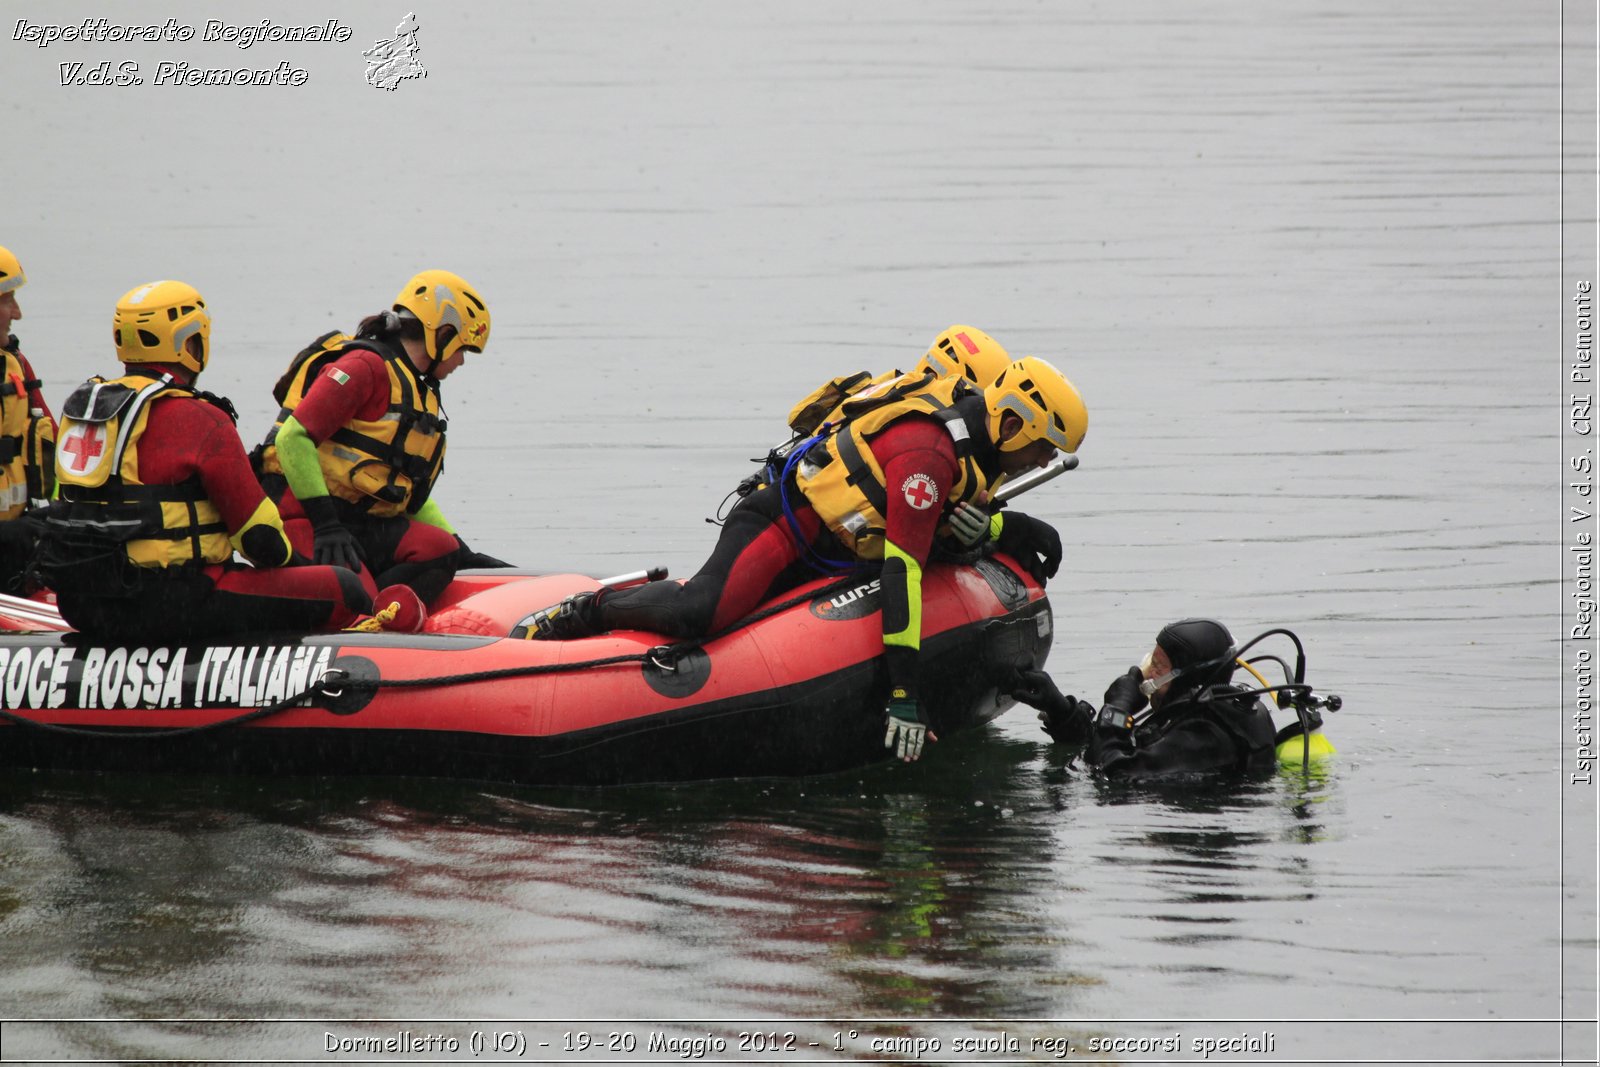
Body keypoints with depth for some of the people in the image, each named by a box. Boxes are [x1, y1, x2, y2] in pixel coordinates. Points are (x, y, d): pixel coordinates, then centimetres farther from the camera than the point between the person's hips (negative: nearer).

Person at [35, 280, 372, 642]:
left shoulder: (81, 404, 12)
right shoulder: (198, 421, -11)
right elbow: (261, 535, -8)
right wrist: (284, 556, 16)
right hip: (164, 605, -8)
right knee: (343, 590, -6)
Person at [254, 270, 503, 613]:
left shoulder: (422, 393, 23)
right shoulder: (367, 366, -9)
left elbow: (413, 492, 29)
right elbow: (293, 438, -18)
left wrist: (465, 554, 18)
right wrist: (325, 523, -20)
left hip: (363, 525, 9)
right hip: (304, 515, -9)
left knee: (441, 550, -19)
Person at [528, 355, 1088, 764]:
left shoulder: (974, 429, 3)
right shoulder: (927, 455, -28)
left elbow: (939, 520, 19)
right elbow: (902, 571, -33)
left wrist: (1005, 530, -4)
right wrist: (903, 692, -35)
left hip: (825, 552, 12)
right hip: (780, 522, -12)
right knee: (700, 611, -30)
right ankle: (587, 611, -9)